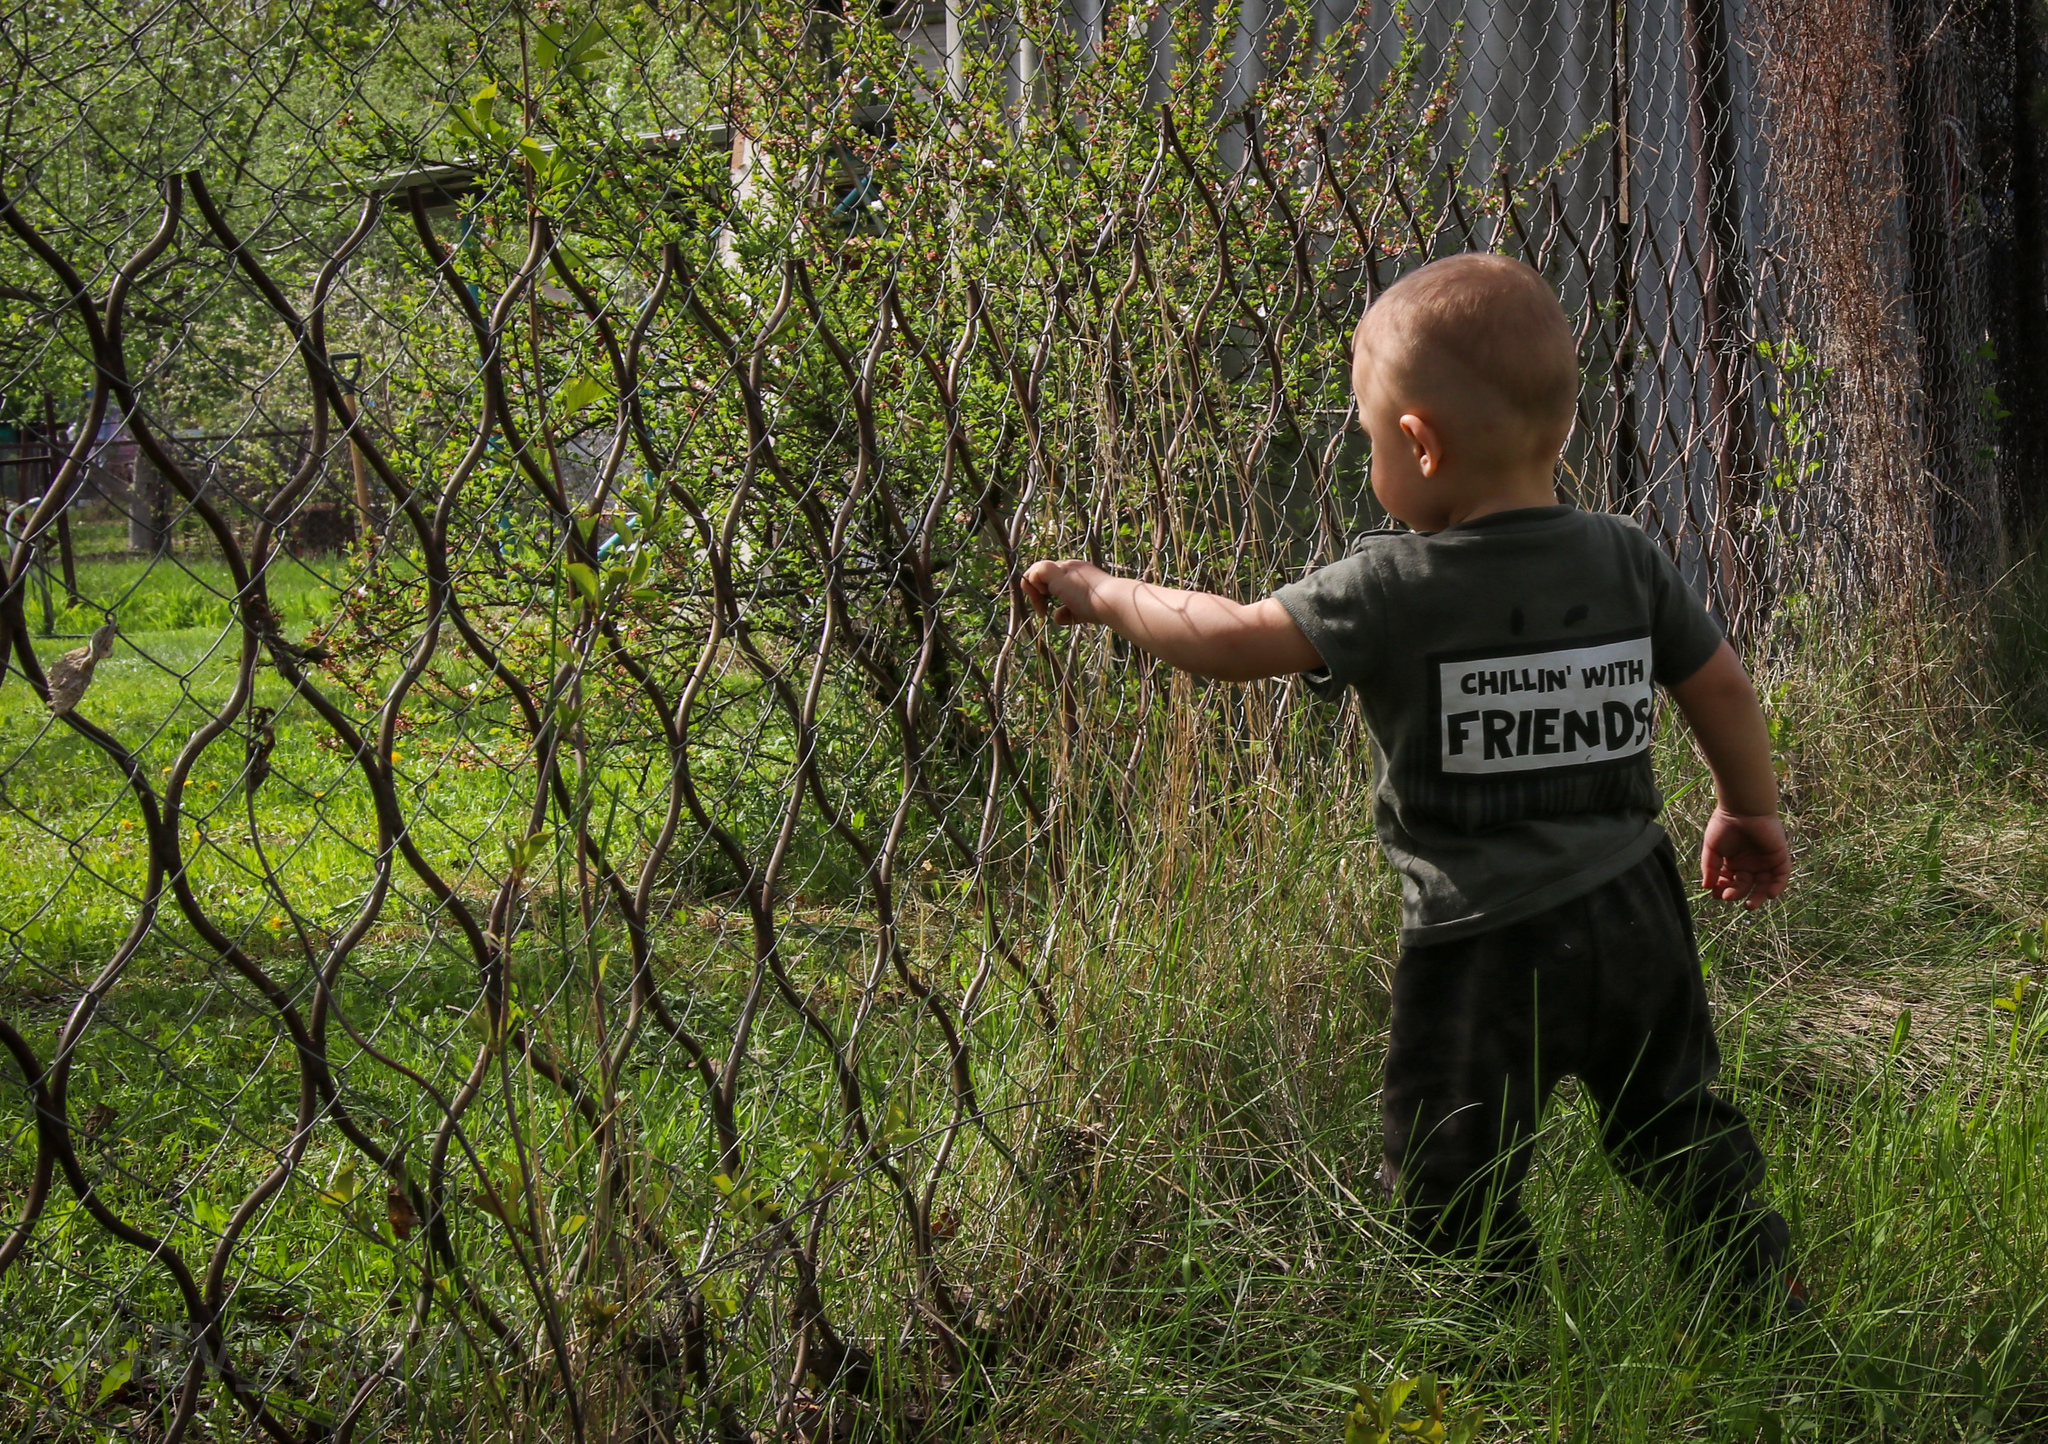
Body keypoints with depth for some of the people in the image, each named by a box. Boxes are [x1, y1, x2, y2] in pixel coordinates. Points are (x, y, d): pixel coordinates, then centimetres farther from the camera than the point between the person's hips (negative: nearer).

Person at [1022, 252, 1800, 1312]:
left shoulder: (1395, 589, -16)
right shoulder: (1628, 560, 0)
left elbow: (1233, 641, -15)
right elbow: (1723, 690, 7)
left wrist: (1105, 594, 0)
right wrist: (1749, 811, 24)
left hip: (1483, 950, -6)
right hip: (1634, 916, 6)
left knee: (1452, 1187, 10)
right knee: (1679, 1130, 24)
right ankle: (1770, 1312, 33)